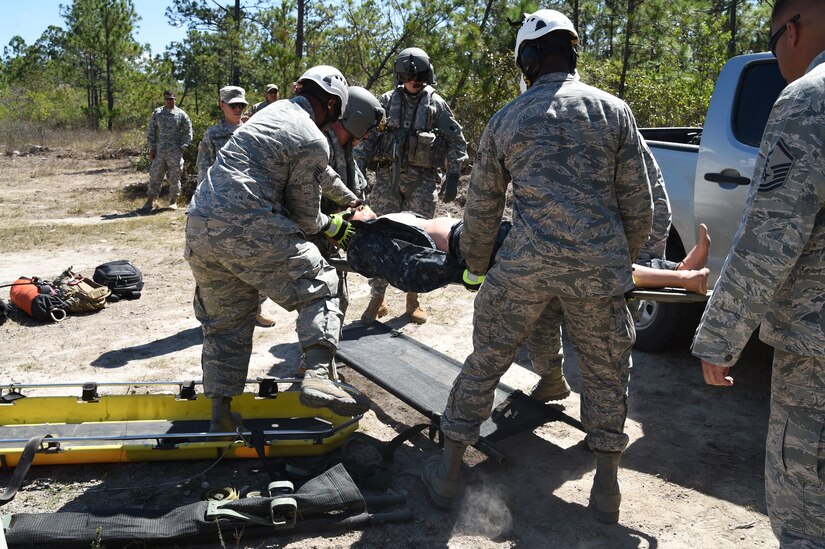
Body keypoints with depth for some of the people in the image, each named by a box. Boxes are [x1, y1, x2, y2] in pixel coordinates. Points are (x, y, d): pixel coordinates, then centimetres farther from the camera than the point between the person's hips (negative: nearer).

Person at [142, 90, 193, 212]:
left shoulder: (181, 114, 1)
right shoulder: (157, 113, 6)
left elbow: (188, 132, 4)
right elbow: (151, 131, 10)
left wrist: (182, 147, -5)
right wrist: (152, 148, 2)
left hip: (175, 152, -2)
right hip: (159, 151, 2)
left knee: (174, 176, 3)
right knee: (155, 175, 3)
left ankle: (173, 201, 14)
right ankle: (151, 201, 9)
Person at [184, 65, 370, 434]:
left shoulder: (275, 110, 21)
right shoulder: (314, 142, -4)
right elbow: (305, 215, 3)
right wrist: (330, 227, 25)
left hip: (199, 229, 8)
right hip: (249, 228, -8)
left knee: (224, 321, 17)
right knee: (318, 287, 7)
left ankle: (220, 417, 20)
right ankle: (318, 376, -12)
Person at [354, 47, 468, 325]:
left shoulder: (436, 103, 5)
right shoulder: (387, 101, 7)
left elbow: (456, 141, 5)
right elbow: (367, 137, 8)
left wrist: (453, 176, -3)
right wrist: (357, 171, 0)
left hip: (423, 180, 0)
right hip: (388, 177, 1)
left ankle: (413, 298, 18)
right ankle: (377, 299, 8)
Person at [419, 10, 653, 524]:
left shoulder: (506, 119, 9)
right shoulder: (613, 110, 7)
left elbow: (482, 207, 14)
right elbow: (638, 203, 6)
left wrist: (477, 268, 27)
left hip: (524, 267, 0)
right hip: (600, 266, 1)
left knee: (484, 364, 15)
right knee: (607, 373, 18)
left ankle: (448, 471, 25)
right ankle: (607, 487, 29)